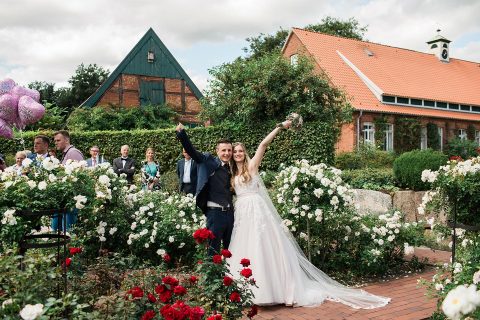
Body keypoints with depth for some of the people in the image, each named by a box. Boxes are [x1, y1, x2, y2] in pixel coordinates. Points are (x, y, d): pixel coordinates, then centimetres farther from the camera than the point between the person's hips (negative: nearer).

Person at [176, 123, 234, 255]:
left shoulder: (232, 168, 12)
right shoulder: (209, 161, -3)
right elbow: (191, 150, -14)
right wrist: (181, 133, -23)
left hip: (230, 212, 6)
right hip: (215, 211, -5)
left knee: (230, 249, 16)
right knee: (213, 250, 3)